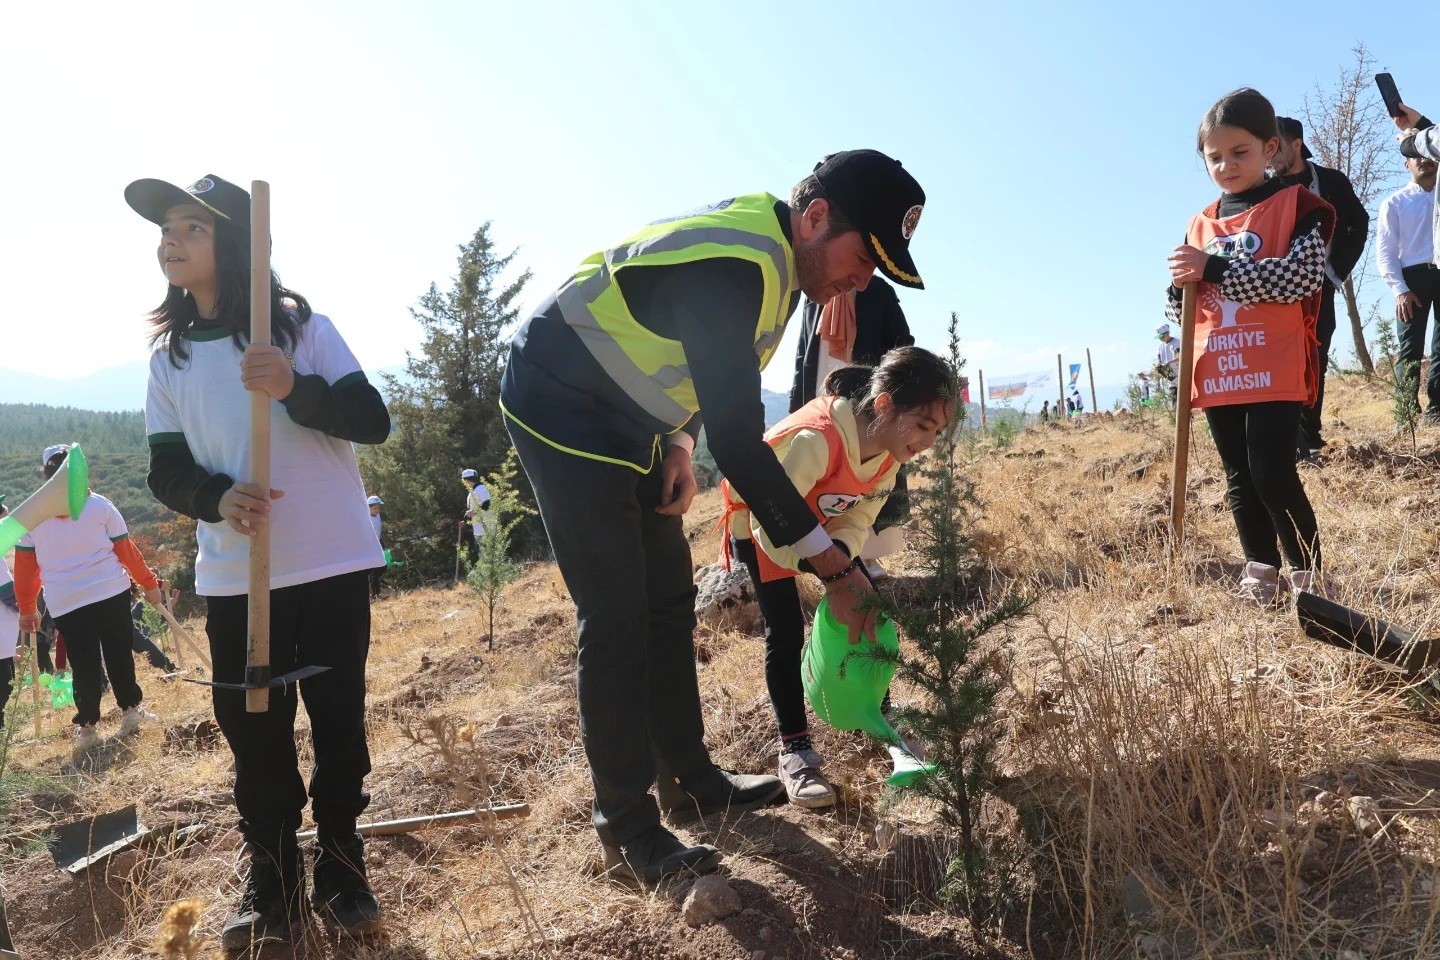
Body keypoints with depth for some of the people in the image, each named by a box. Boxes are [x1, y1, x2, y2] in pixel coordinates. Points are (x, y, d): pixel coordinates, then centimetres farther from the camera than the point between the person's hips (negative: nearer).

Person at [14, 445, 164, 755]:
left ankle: (87, 728, 9)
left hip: (66, 602, 1)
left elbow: (25, 566, 7)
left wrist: (27, 608, 17)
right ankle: (130, 710, 22)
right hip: (111, 593, 0)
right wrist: (149, 583, 12)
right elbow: (126, 550, 1)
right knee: (119, 656, 13)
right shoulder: (100, 505, -1)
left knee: (84, 667, 5)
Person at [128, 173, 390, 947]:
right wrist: (218, 499, -17)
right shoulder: (169, 356, 7)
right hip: (233, 578, 3)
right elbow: (167, 472, 5)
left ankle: (341, 867, 22)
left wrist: (295, 388, -26)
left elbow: (372, 421, -9)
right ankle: (271, 882, 23)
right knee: (252, 731, 7)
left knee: (338, 721, 5)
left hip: (331, 565, -3)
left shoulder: (303, 328, -2)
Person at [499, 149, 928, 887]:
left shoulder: (768, 245, -1)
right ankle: (628, 833, 0)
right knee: (617, 619, -11)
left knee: (668, 599, 10)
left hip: (625, 421, 10)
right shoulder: (732, 268, -31)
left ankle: (689, 782, 22)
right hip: (562, 412, -9)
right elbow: (739, 443, -32)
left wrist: (679, 444, -2)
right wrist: (835, 566, -26)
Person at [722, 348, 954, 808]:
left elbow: (858, 517, -12)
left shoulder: (889, 446, -18)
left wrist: (839, 555, -31)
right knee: (786, 631, -13)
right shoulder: (816, 439, -41)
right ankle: (795, 751, -1)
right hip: (759, 522, -6)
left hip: (819, 522, 7)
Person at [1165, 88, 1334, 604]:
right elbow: (1185, 309, 18)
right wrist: (1182, 287, -7)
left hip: (1273, 371, -5)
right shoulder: (1201, 225, 13)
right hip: (1217, 375, 6)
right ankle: (1261, 571, 21)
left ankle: (1308, 573, 5)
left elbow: (1301, 276, -17)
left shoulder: (1298, 205, -2)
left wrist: (1216, 268, -22)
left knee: (1272, 473, -10)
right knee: (1240, 478, 10)